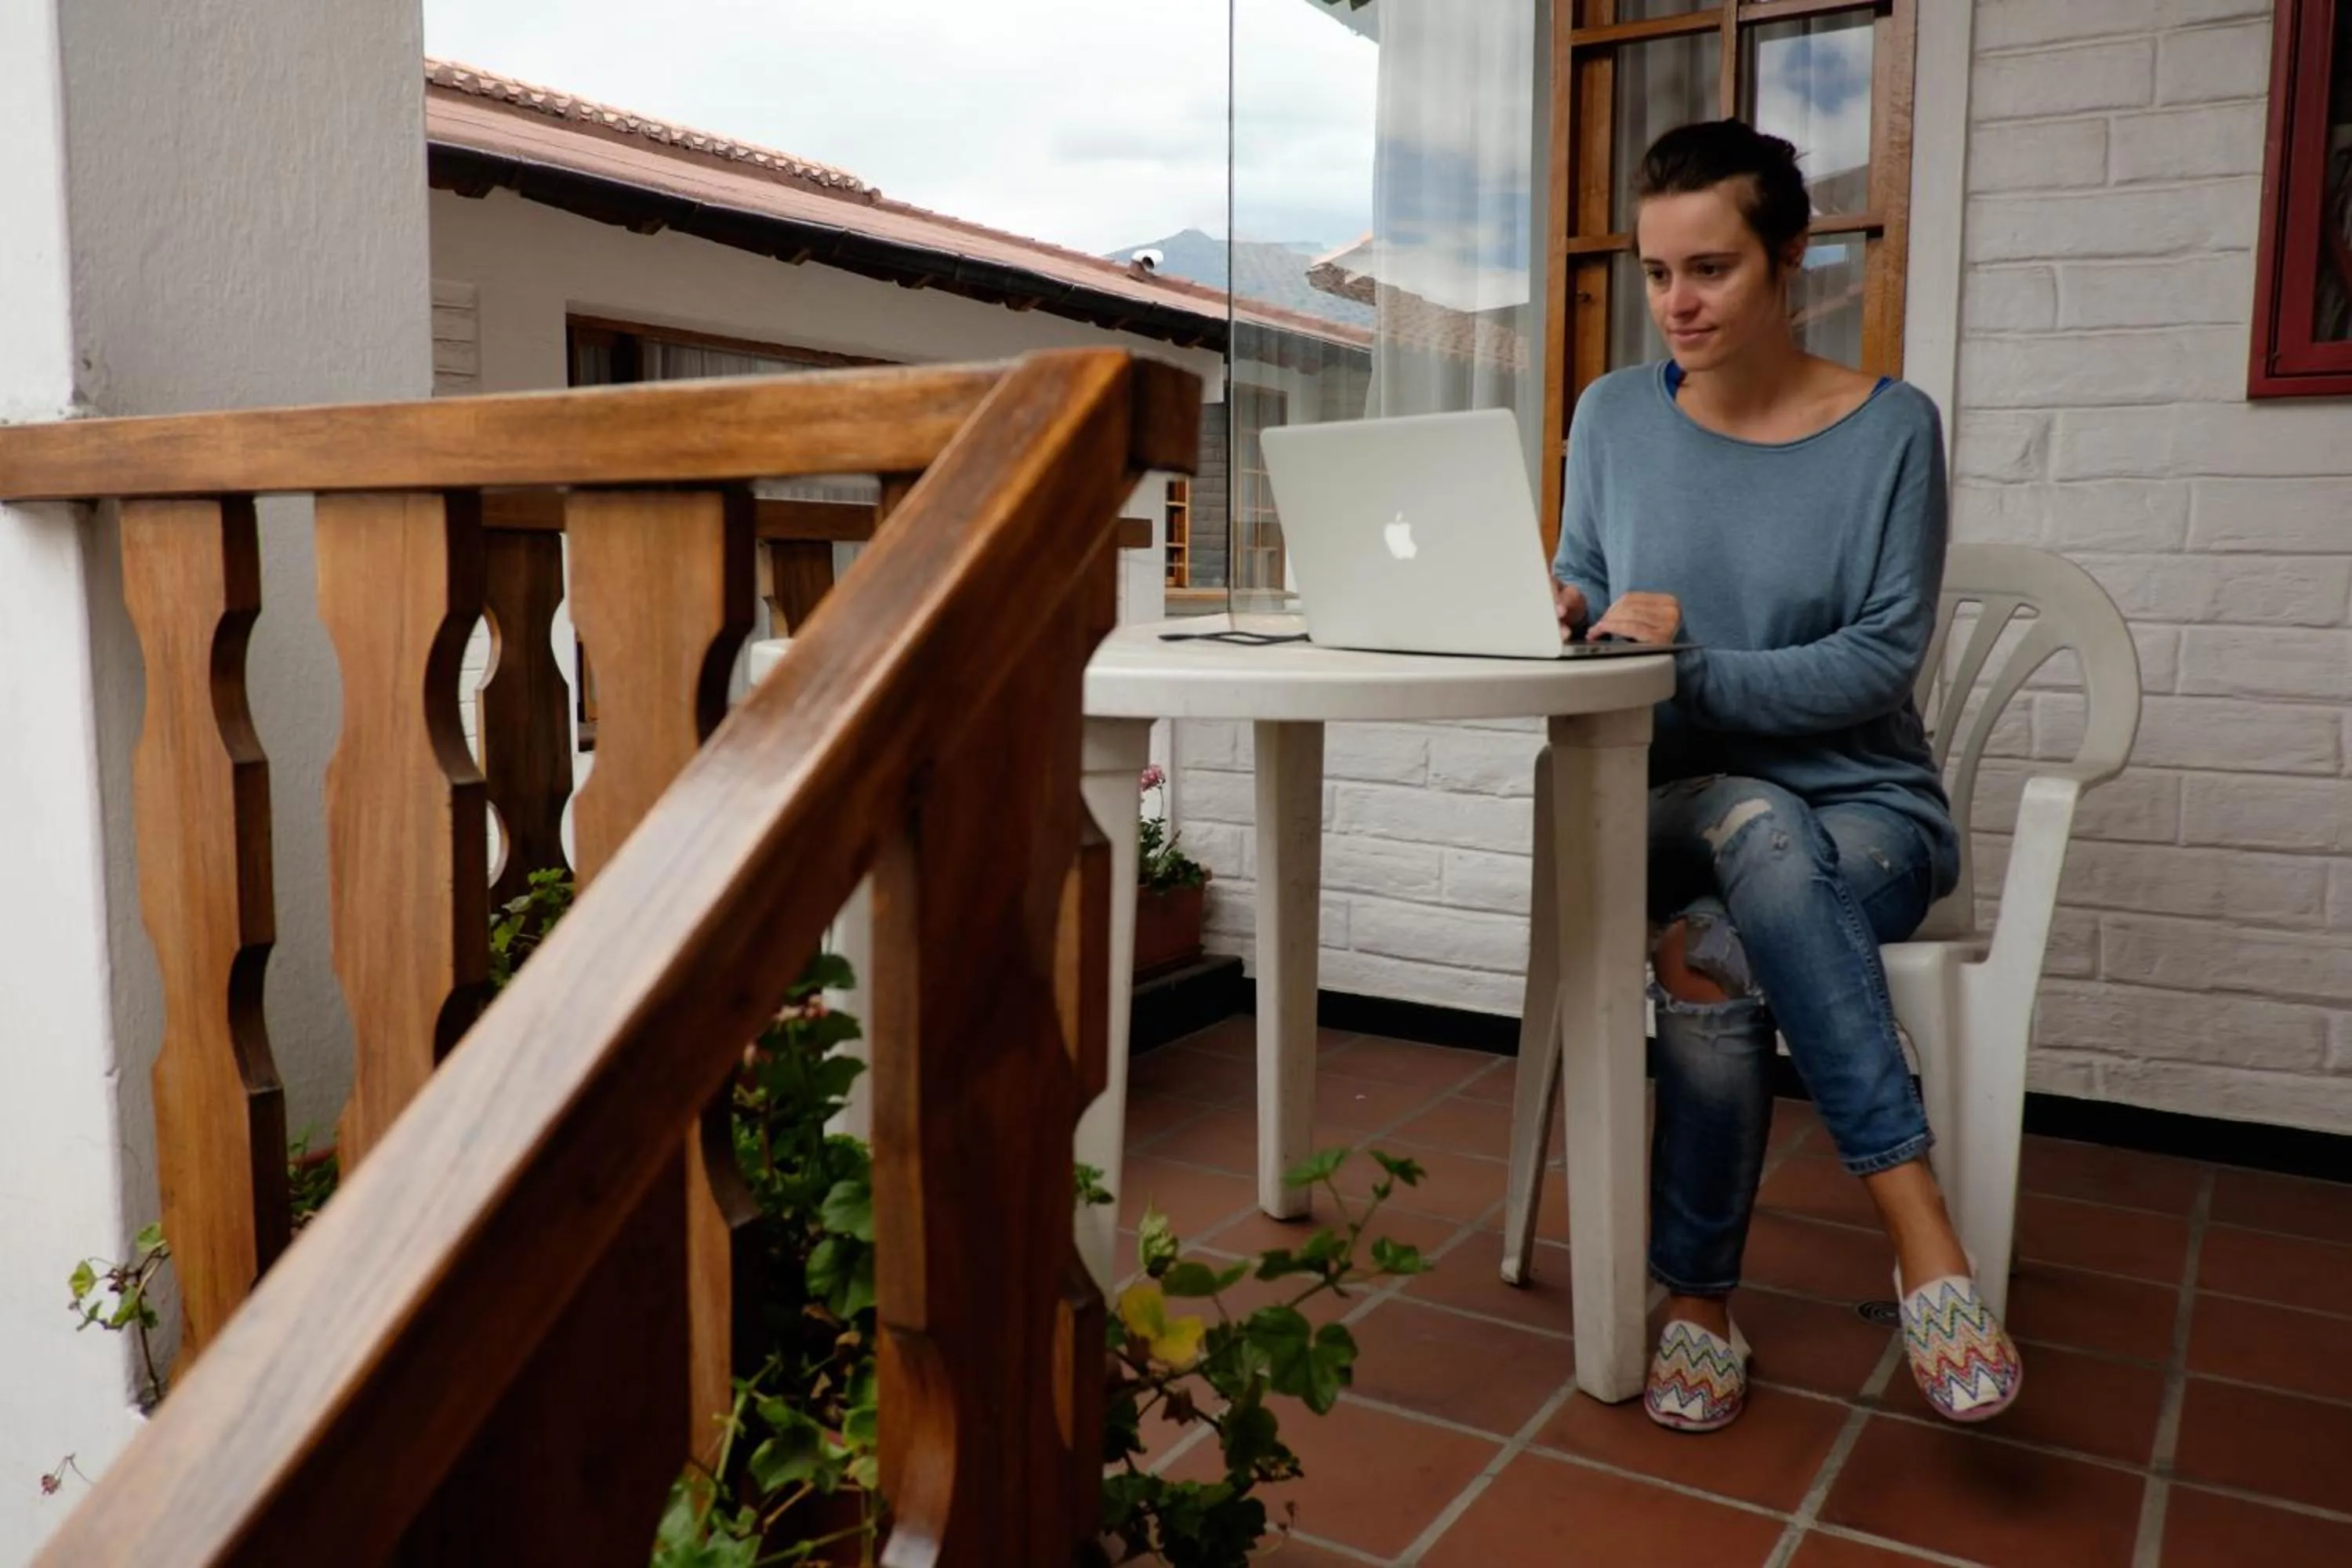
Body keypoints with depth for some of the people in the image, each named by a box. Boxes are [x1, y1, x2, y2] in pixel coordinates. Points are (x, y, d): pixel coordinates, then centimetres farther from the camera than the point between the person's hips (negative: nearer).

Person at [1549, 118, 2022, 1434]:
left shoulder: (1891, 427, -4)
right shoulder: (1616, 414, 5)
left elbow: (1885, 658, -11)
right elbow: (1585, 583, 12)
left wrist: (1692, 666, -23)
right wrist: (1567, 612, -13)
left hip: (1867, 806, -1)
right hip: (1678, 803, 2)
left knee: (1711, 955, -35)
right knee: (1759, 830, -36)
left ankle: (1700, 1300, -19)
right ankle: (1921, 1231, -31)